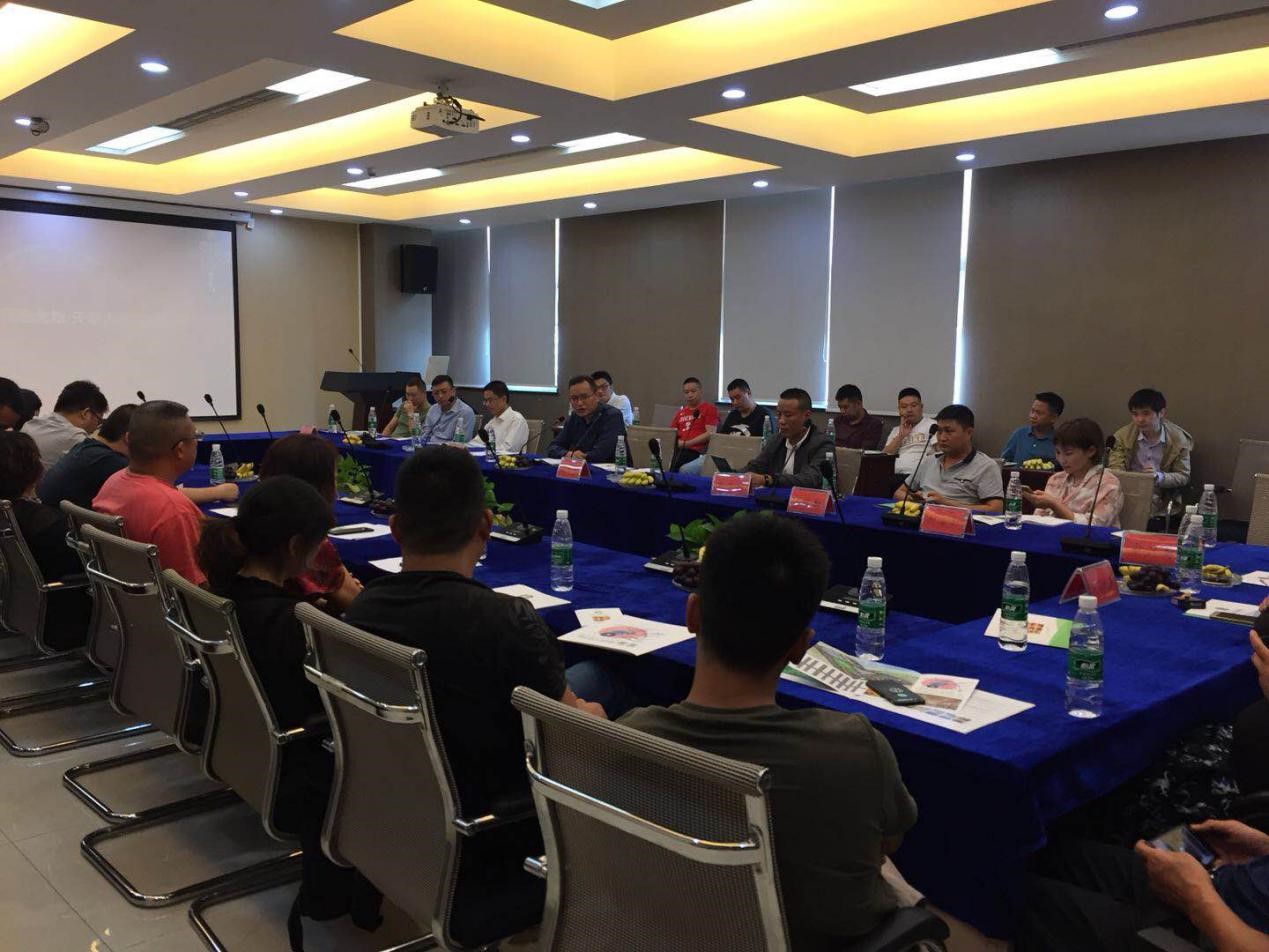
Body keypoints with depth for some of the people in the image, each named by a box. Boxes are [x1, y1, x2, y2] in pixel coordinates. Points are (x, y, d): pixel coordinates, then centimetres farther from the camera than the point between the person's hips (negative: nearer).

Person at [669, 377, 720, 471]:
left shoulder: (709, 408, 9)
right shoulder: (681, 412, 28)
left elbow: (710, 434, -3)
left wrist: (686, 443, -10)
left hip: (696, 451, -5)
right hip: (677, 450, 5)